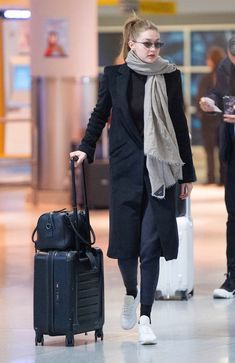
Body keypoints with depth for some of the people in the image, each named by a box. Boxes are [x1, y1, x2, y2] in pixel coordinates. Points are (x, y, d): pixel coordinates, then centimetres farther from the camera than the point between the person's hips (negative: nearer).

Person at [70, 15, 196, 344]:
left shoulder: (170, 76, 2)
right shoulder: (114, 75, 1)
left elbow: (180, 126, 6)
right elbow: (100, 114, 12)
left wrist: (188, 173, 6)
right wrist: (86, 148, -3)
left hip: (160, 169, 0)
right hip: (126, 168, 0)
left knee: (152, 242, -5)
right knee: (125, 237, 2)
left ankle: (145, 318, -2)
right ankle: (130, 293, 32)